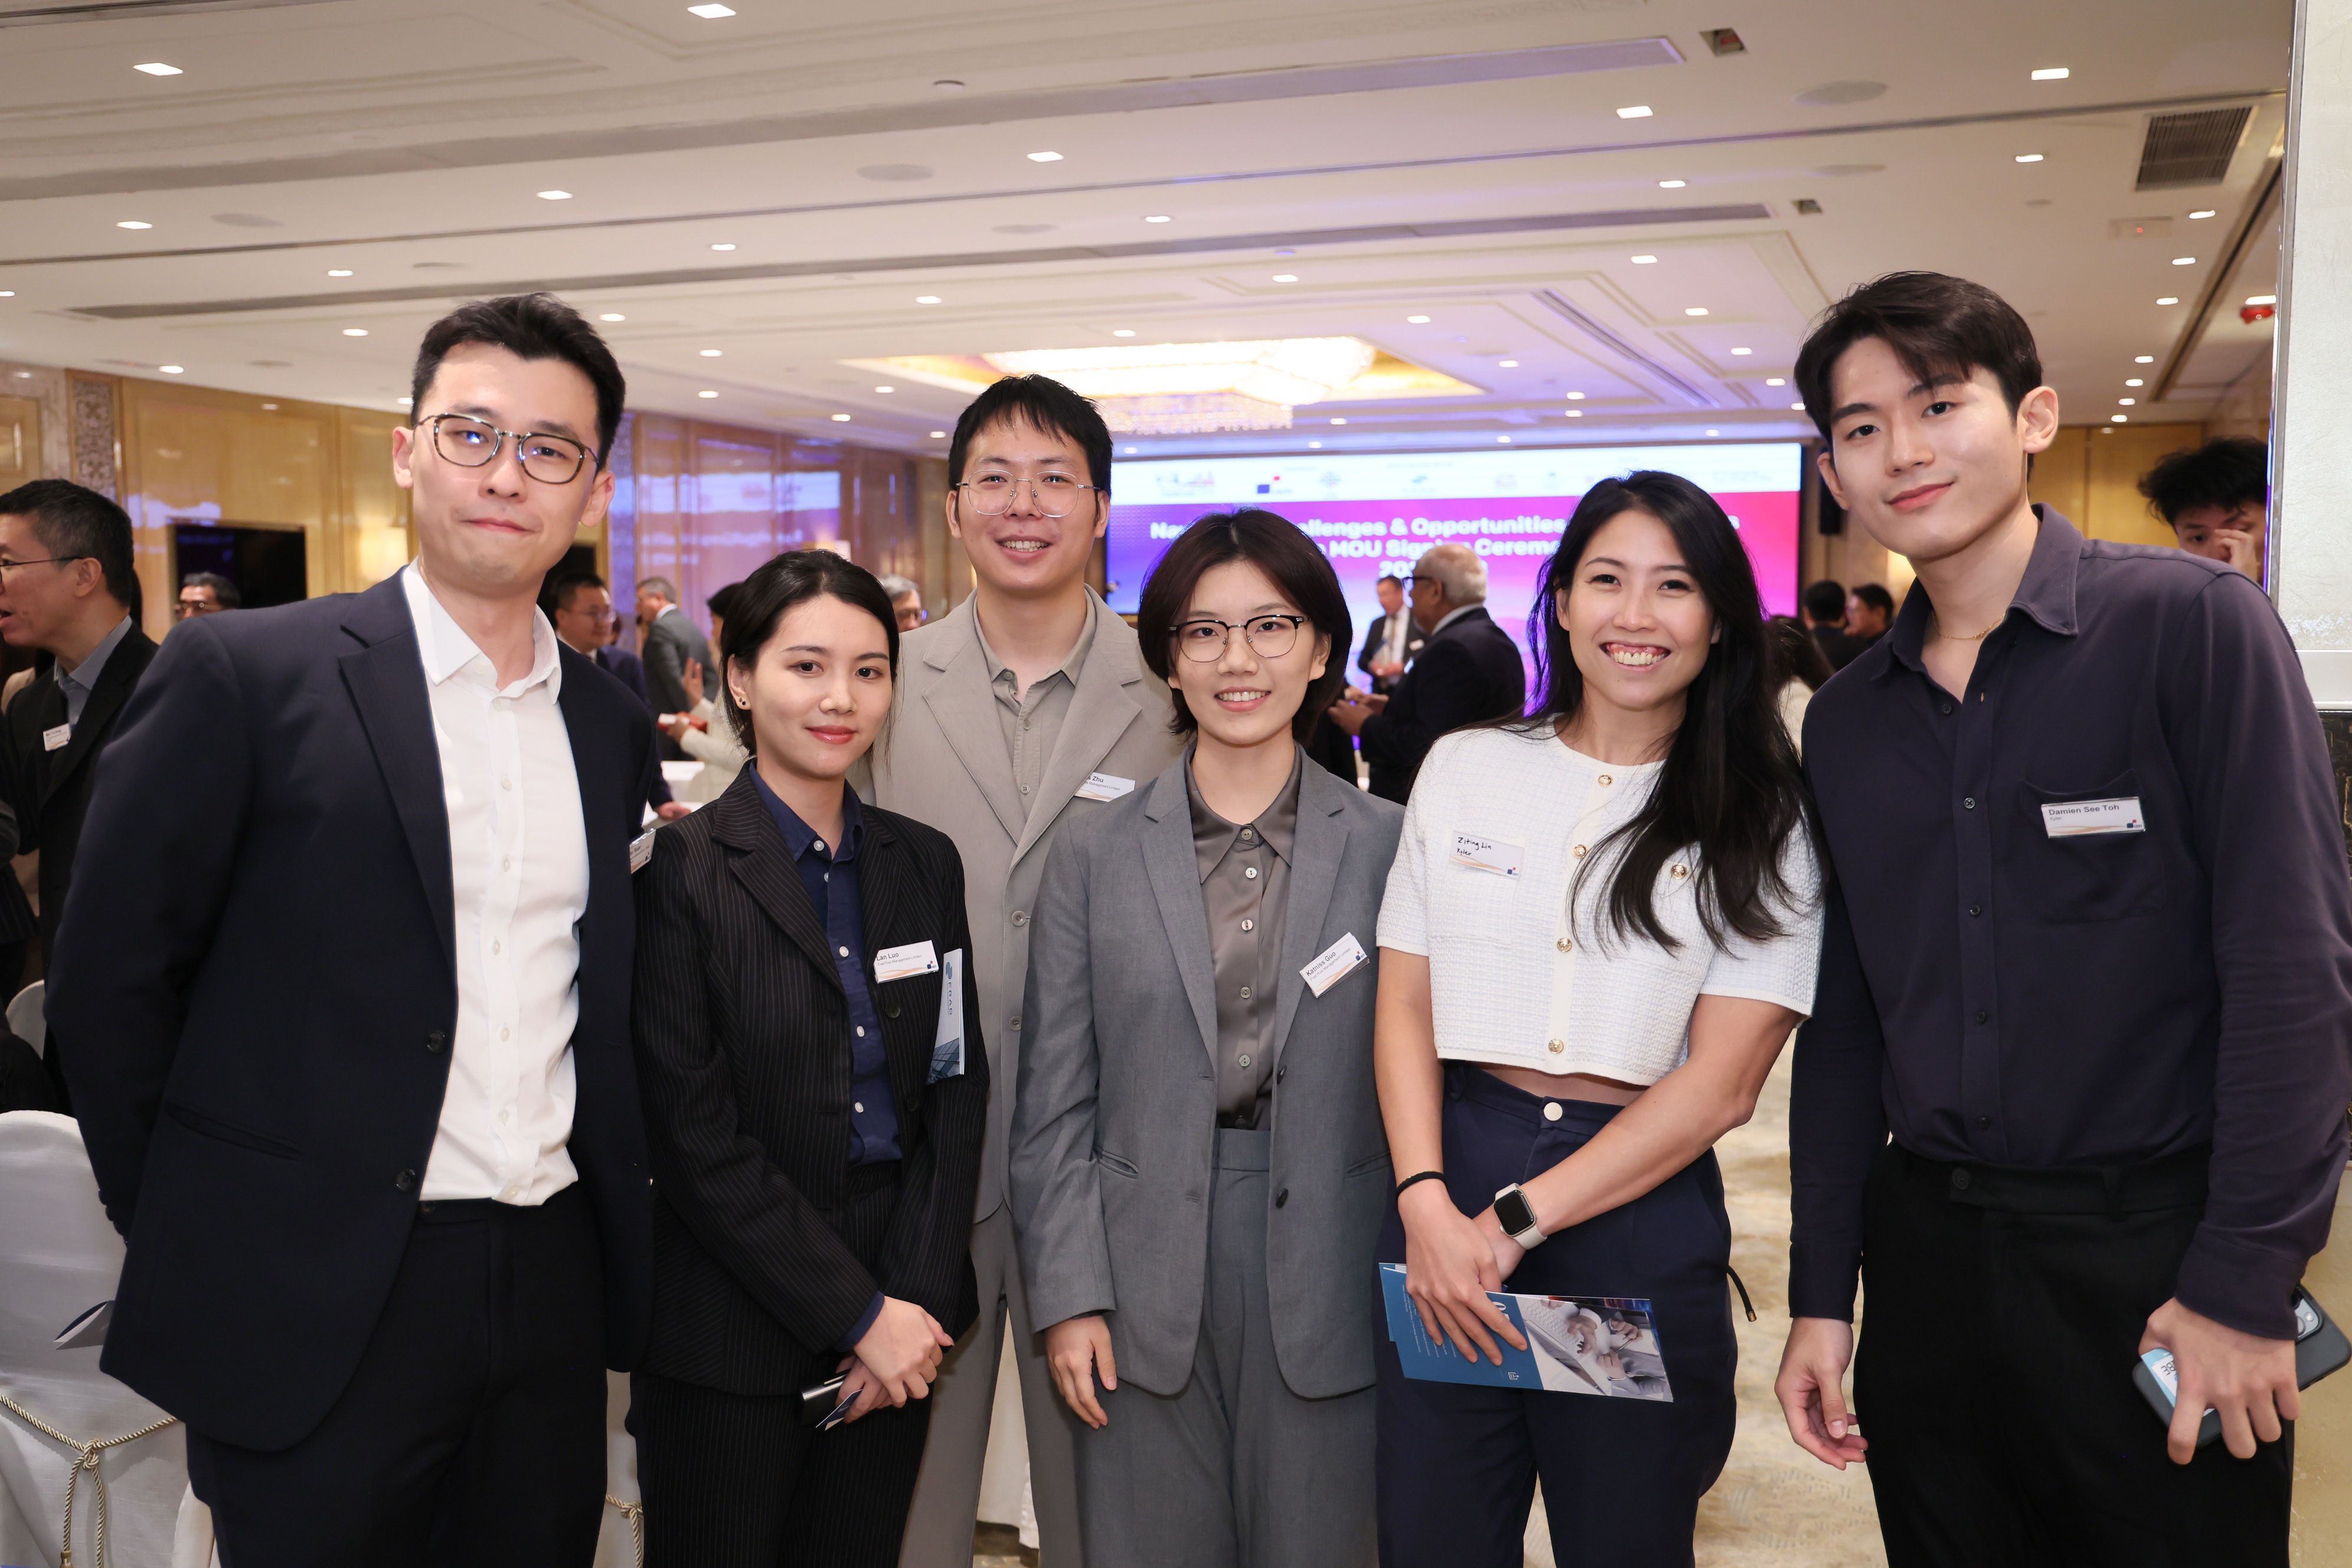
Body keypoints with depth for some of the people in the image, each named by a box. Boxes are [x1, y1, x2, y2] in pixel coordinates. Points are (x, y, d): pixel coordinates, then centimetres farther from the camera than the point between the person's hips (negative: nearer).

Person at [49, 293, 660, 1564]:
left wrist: (611, 1225, 9)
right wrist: (191, 1238, -1)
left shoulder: (612, 724, 8)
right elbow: (110, 974, -5)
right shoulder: (242, 673, -7)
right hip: (316, 1309, -4)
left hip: (551, 1291, 5)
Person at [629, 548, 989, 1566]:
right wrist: (860, 1311, -13)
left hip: (901, 1322, 4)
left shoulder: (925, 864, 6)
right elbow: (692, 1133, -13)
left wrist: (917, 1300, -7)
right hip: (729, 1340, -4)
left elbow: (956, 1092, 5)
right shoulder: (679, 869, -9)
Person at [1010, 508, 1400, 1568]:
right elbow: (1054, 1101, 3)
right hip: (1146, 1291, 1)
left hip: (1327, 1286, 0)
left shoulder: (1390, 847, -1)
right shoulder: (1096, 856, 2)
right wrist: (1069, 1294, -2)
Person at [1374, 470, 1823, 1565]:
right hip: (1444, 1195, 2)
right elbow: (1404, 1005, 4)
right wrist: (1427, 1204, -10)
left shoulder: (1763, 825, -1)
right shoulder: (1463, 769, 5)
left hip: (1641, 1216, -1)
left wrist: (1514, 1222, -13)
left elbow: (1722, 1082, -8)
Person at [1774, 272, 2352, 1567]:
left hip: (2154, 1253, -4)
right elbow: (1843, 1016, 10)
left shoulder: (2189, 623, -7)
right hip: (1926, 1250, 5)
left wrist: (2244, 1279, -16)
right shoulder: (1843, 721, 7)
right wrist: (1819, 1293, 7)